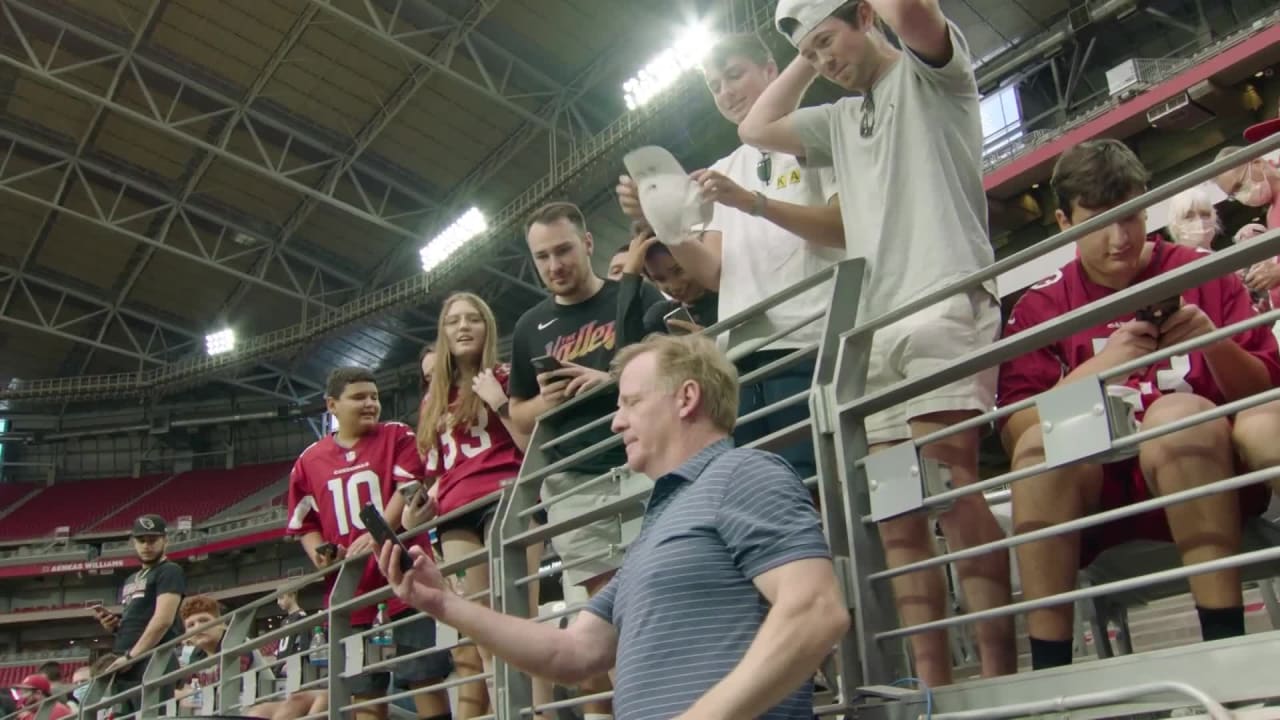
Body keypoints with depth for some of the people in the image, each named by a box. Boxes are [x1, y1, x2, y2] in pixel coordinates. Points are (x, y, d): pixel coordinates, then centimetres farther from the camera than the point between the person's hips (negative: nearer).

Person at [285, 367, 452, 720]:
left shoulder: (398, 436, 5)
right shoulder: (309, 461, 11)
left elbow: (410, 488, -9)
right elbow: (304, 525, 16)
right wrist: (320, 553, -5)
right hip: (350, 589, 3)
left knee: (425, 677, -2)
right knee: (364, 692, 8)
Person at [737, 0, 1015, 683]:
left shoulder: (930, 70, 9)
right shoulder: (841, 118, 31)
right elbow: (755, 129, 33)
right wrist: (807, 61, 29)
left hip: (945, 304, -7)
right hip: (874, 327, 7)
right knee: (894, 515, -1)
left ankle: (1000, 673, -18)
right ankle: (932, 686, -1)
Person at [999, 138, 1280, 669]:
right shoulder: (1040, 307, 8)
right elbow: (1015, 434, -5)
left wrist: (1215, 344, -13)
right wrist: (1099, 366, -19)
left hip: (1211, 476, 0)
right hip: (1099, 499, 1)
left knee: (1180, 413, -30)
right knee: (1041, 443, -29)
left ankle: (1226, 642, -29)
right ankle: (1048, 670, -27)